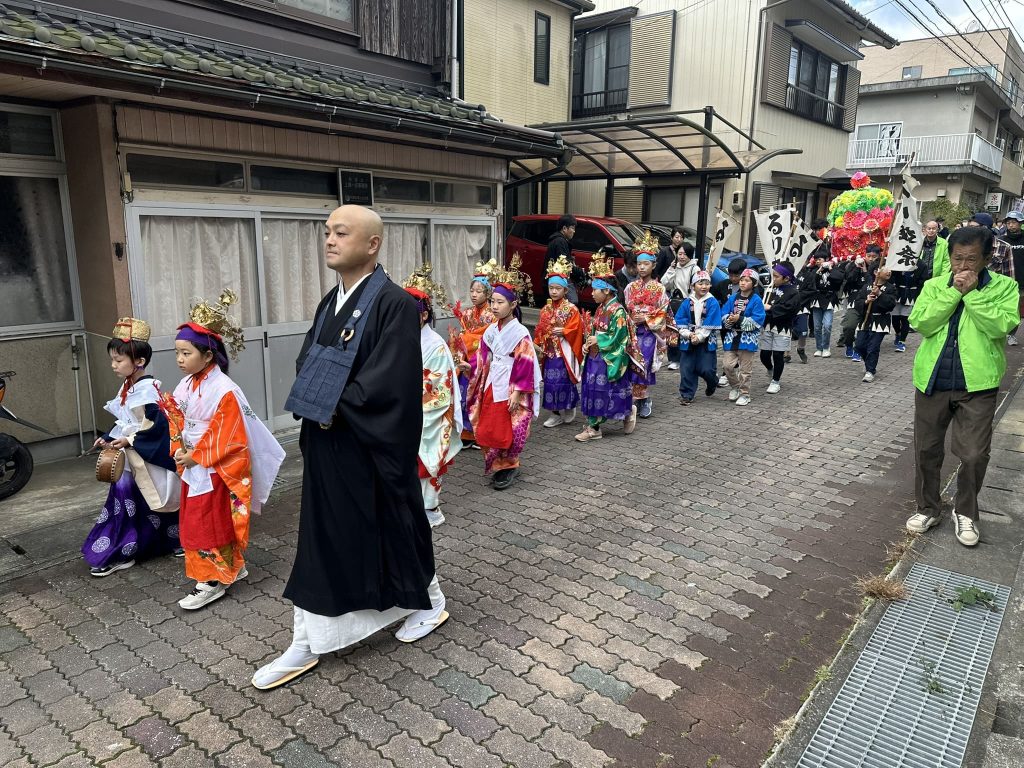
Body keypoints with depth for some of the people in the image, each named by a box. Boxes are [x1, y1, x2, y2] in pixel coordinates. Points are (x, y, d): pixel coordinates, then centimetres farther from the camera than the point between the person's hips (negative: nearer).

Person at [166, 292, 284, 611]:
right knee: (196, 522, 16)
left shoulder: (223, 390, -20)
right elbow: (178, 424, 10)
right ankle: (232, 566, 30)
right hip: (192, 467, 8)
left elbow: (226, 436, -20)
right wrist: (180, 452, -5)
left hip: (215, 469, -8)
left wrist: (194, 456, -15)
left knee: (211, 524, 1)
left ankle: (213, 580, 14)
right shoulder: (185, 386, 3)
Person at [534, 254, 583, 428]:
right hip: (549, 351, 5)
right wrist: (537, 344, -2)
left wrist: (563, 331, -24)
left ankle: (569, 410, 16)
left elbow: (574, 328, -10)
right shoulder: (545, 309, 9)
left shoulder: (571, 309, -6)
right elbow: (539, 329, 9)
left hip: (564, 352, -5)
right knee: (551, 381, 7)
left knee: (565, 380, -1)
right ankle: (556, 413, 17)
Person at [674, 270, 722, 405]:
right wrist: (689, 334, -12)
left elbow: (711, 325, -10)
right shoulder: (687, 302, 2)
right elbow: (680, 321, 1)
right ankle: (686, 395, 15)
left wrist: (699, 336, -16)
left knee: (706, 369, -3)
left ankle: (712, 383, 31)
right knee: (687, 368, 3)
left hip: (706, 341, -2)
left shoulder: (712, 303, -5)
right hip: (688, 341, 2)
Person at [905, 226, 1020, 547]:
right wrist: (953, 292, -14)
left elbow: (1000, 326, -17)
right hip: (932, 381, 2)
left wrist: (972, 292, -16)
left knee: (975, 454, -1)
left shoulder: (1003, 286, 0)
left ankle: (966, 513, 21)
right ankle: (928, 508, 27)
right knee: (927, 450, 11)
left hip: (977, 385, -2)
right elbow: (921, 324, -10)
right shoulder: (934, 285, 5)